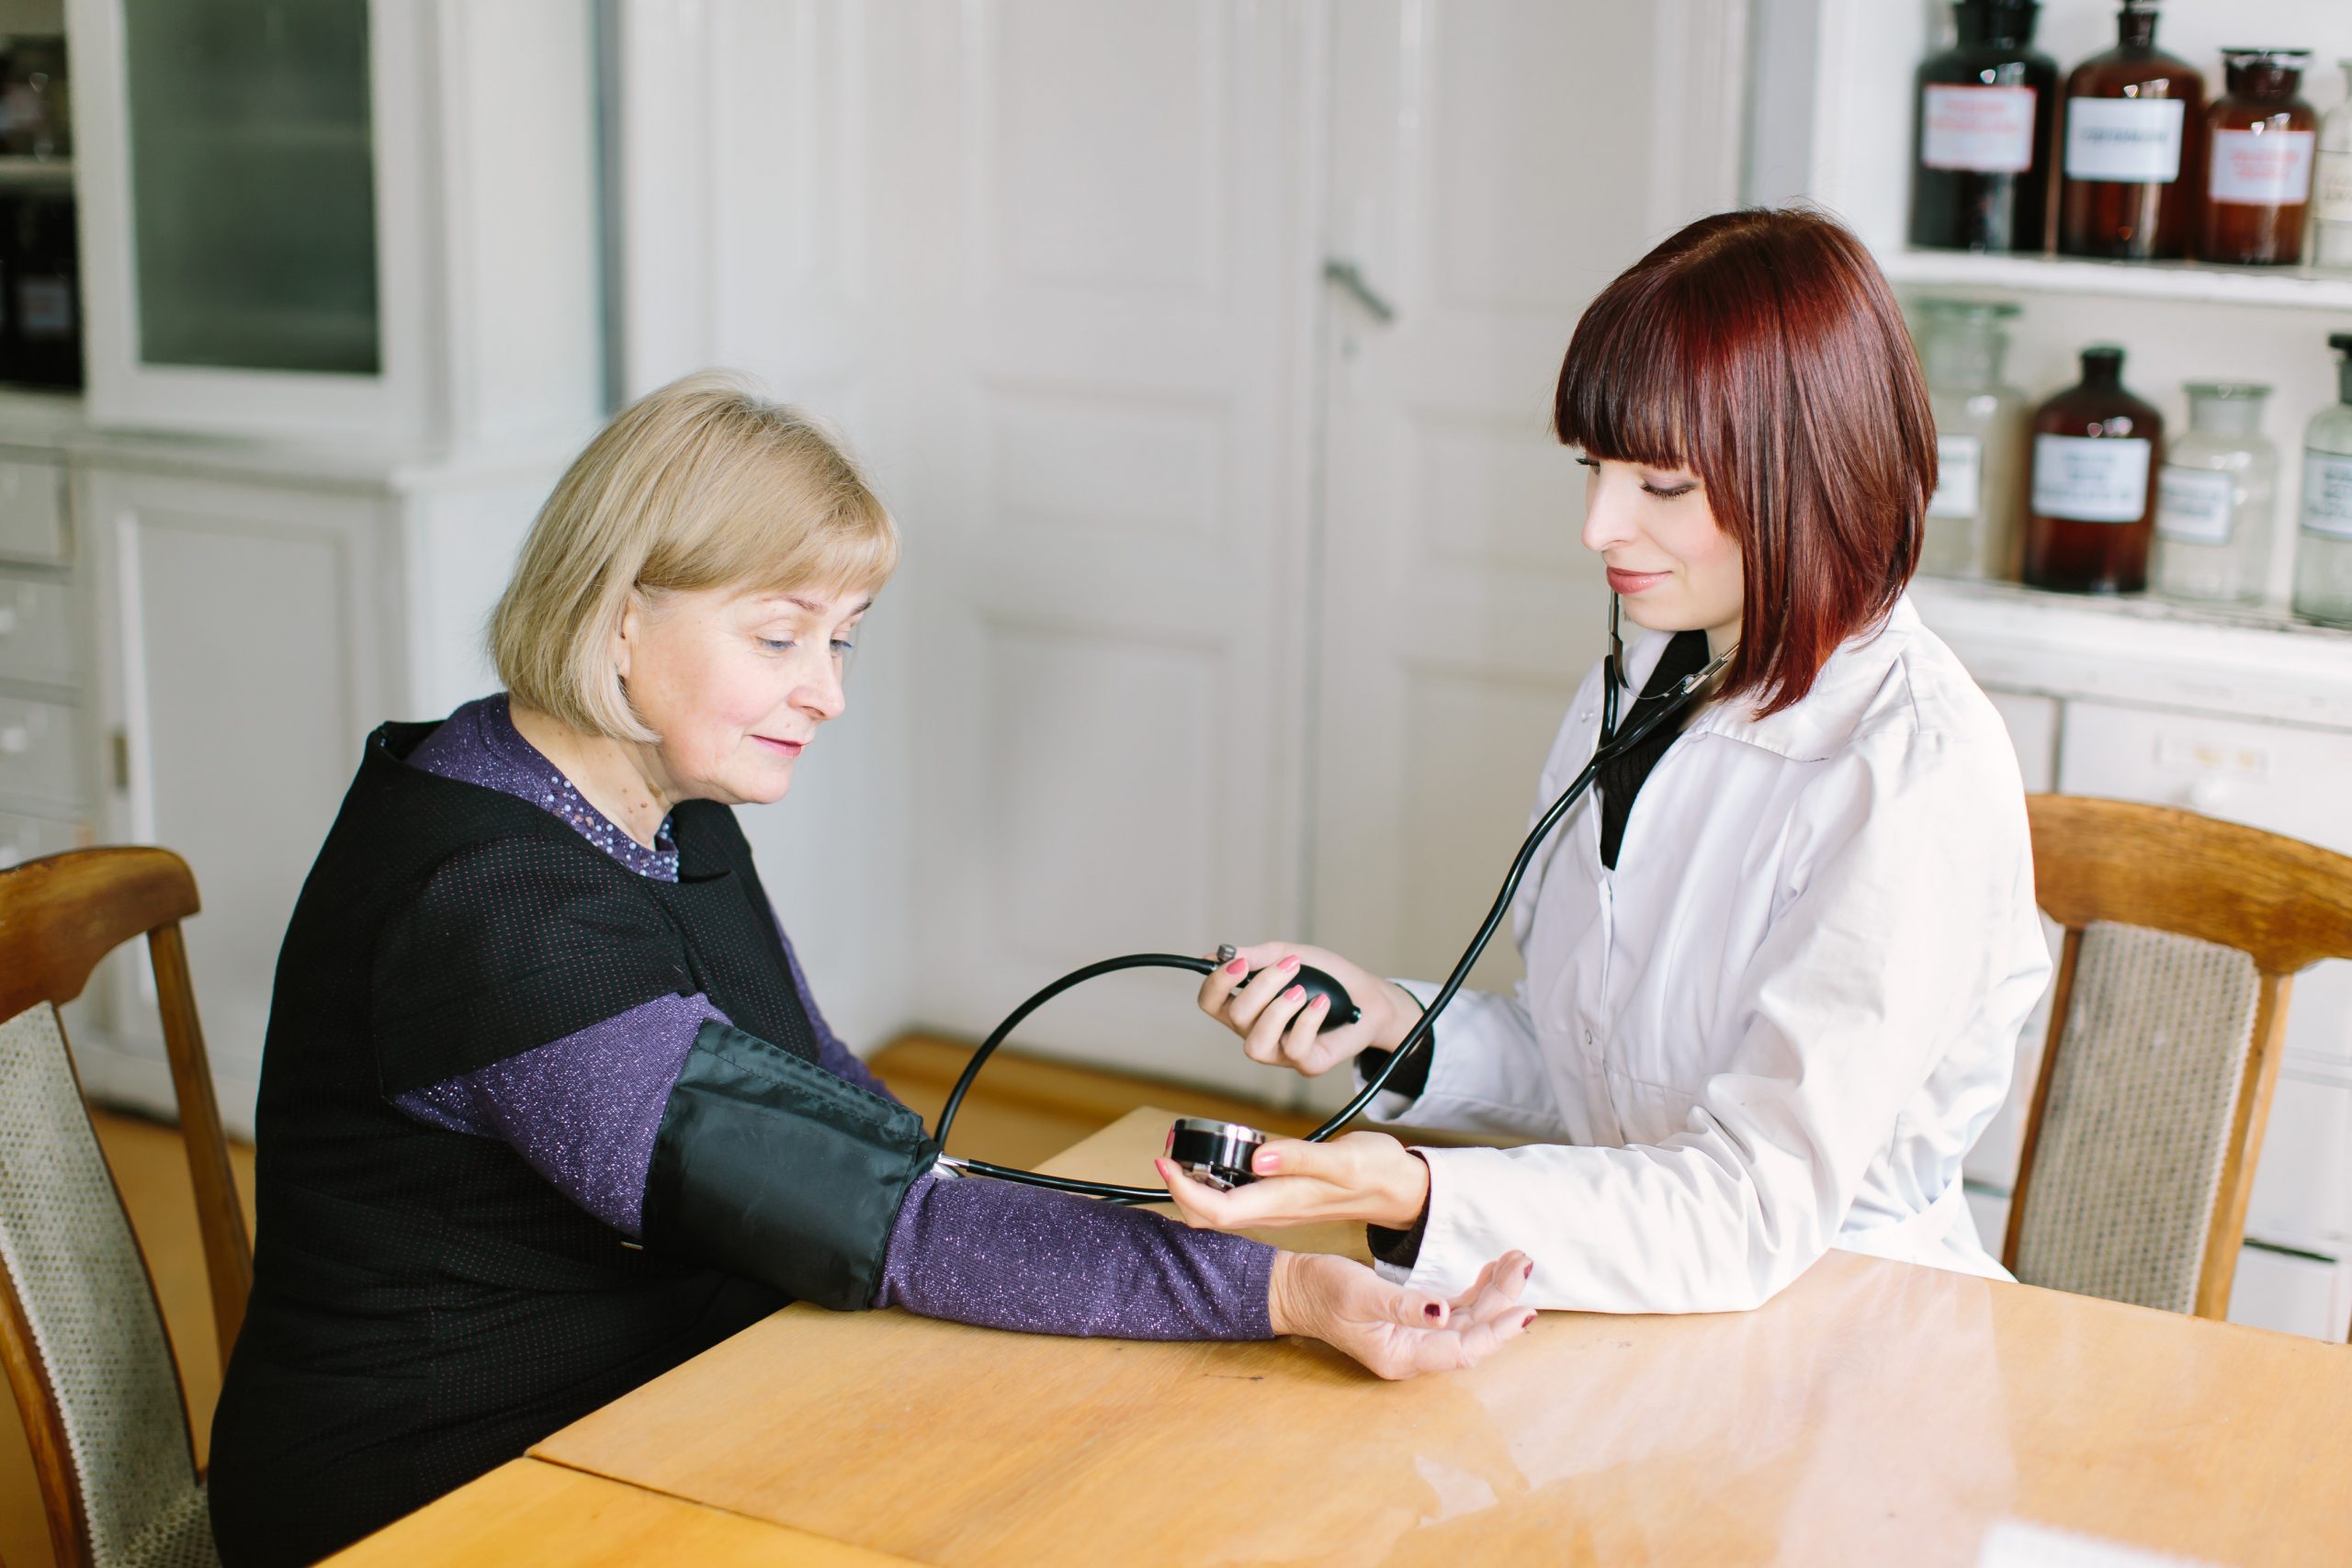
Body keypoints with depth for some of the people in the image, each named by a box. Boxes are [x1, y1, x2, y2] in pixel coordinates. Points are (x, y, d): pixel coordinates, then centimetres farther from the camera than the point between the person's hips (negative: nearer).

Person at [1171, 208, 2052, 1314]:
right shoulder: (1643, 685, 6)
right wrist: (1392, 1023, -4)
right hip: (1636, 1305, 6)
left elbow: (1757, 1210, -23)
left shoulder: (1917, 771, -18)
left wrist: (1415, 1198, -35)